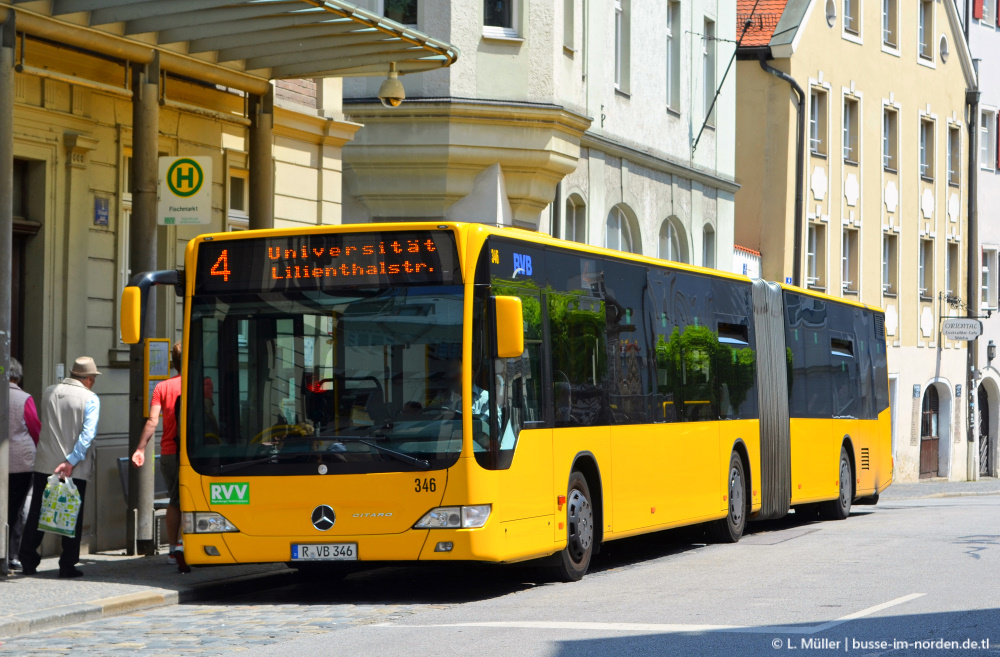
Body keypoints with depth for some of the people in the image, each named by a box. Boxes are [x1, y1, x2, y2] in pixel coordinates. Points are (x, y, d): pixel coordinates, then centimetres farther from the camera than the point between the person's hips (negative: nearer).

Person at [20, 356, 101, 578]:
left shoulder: (49, 392, 7)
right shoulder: (90, 399, -7)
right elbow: (88, 434, -17)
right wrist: (71, 461, -19)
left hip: (44, 465, 4)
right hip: (75, 469, -4)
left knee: (36, 514, 11)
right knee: (73, 517, 5)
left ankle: (28, 562, 10)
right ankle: (67, 565, 5)